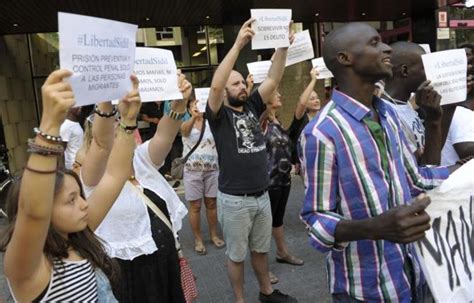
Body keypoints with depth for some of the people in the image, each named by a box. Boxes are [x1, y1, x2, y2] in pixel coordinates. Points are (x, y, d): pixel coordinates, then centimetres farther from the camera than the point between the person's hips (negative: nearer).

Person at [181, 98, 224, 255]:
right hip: (192, 171, -2)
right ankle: (198, 239, 18)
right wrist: (194, 117, -49)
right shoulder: (187, 125, -4)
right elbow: (185, 128, -28)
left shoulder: (211, 123, 4)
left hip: (212, 170, 2)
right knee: (195, 206, 5)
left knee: (211, 204, 12)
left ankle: (214, 235, 27)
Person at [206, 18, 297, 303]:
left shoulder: (252, 107, 6)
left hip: (262, 196, 5)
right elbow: (215, 85, -27)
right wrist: (238, 44, -30)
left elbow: (273, 79, -1)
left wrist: (283, 45, -12)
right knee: (237, 255, 12)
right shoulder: (218, 115, -9)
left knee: (261, 249, 22)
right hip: (235, 200, -5)